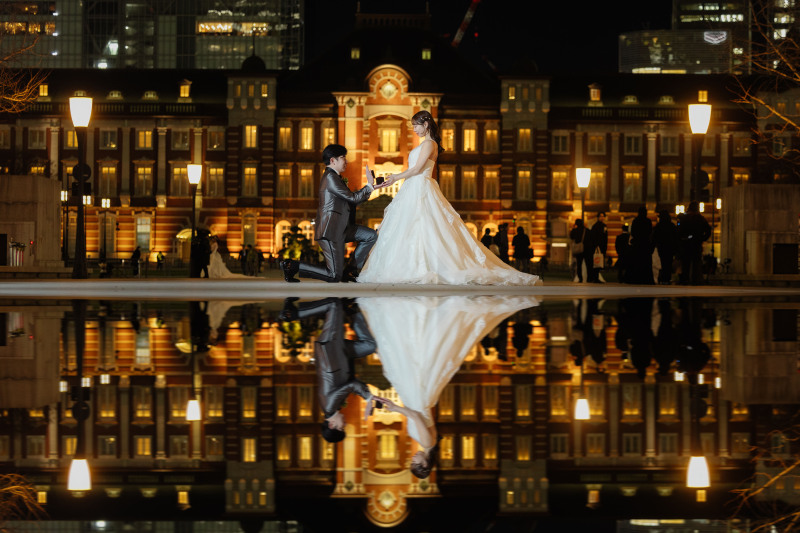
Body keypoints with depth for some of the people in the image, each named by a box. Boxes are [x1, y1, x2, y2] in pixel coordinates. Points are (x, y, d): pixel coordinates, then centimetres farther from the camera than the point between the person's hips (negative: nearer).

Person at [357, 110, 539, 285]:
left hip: (421, 190, -10)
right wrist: (394, 177, 17)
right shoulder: (425, 144, 20)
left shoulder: (429, 144, -9)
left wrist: (396, 178, -7)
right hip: (414, 190, 10)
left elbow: (417, 169, -15)